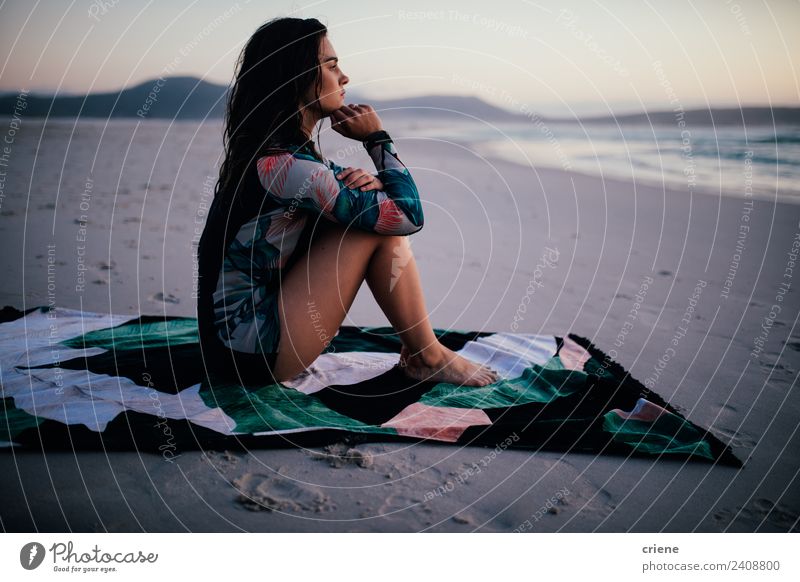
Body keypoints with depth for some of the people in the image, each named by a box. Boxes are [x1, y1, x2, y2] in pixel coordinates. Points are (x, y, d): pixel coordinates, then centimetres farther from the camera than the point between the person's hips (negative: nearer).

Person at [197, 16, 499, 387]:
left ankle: (416, 352, 7)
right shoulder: (283, 165, -22)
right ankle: (429, 357, 3)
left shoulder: (272, 154, 8)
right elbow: (409, 215, -17)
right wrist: (377, 137, -4)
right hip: (253, 353, -9)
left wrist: (372, 181, -9)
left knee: (374, 210, 7)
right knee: (375, 222, -14)